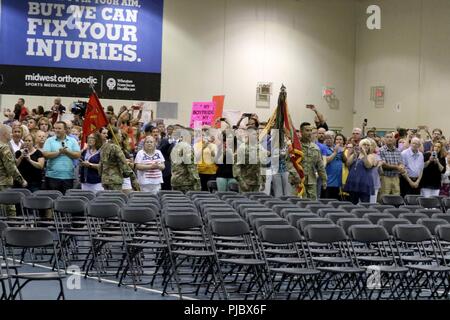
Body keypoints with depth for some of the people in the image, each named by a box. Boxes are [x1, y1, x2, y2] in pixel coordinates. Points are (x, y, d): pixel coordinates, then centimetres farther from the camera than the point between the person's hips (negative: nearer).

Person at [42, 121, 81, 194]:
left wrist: (67, 152, -12)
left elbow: (78, 155, -1)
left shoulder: (73, 141, 8)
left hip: (68, 176, 1)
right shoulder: (49, 141, 5)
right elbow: (46, 155, -8)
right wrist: (59, 152, -11)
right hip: (53, 176, -1)